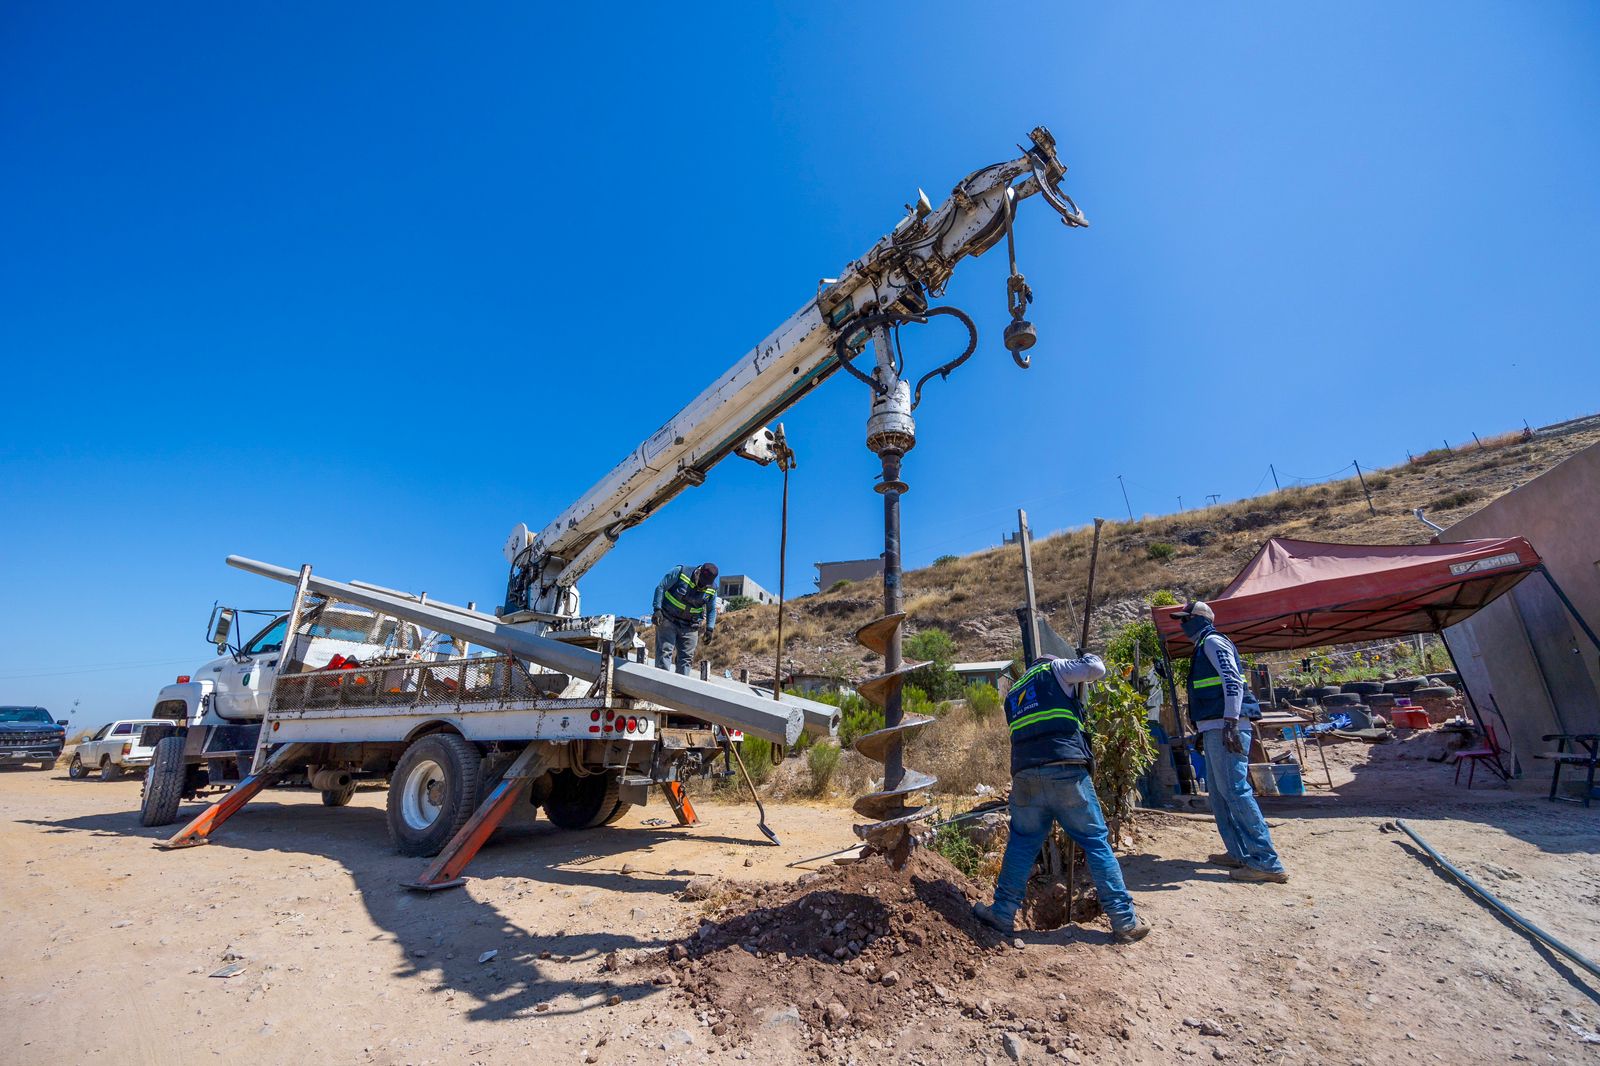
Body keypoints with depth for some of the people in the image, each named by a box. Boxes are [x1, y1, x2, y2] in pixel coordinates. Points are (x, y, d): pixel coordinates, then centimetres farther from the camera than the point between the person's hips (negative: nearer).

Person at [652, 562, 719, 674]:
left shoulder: (712, 589, -3)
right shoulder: (680, 572, -15)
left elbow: (712, 610, 11)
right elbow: (661, 587, -9)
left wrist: (710, 628, -1)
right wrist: (657, 609, -17)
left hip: (689, 627, 3)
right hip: (668, 620, -3)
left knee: (687, 657, 2)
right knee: (665, 651, -11)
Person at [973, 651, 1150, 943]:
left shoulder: (1013, 693, 28)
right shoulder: (1053, 668, 12)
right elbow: (1097, 669, 6)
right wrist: (1087, 657, 28)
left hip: (1025, 774, 4)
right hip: (1065, 770, -4)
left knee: (1021, 843, 15)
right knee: (1096, 842, 7)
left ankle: (1003, 914, 17)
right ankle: (1125, 922, 11)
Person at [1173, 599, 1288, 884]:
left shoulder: (1213, 642, -6)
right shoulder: (1203, 646, 23)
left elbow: (1233, 681, -19)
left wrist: (1230, 723, -26)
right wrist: (1203, 731, 26)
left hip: (1226, 728, -10)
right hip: (1215, 730, 10)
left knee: (1235, 791, -11)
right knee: (1219, 793, 13)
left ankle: (1268, 863, -9)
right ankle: (1239, 853, 19)